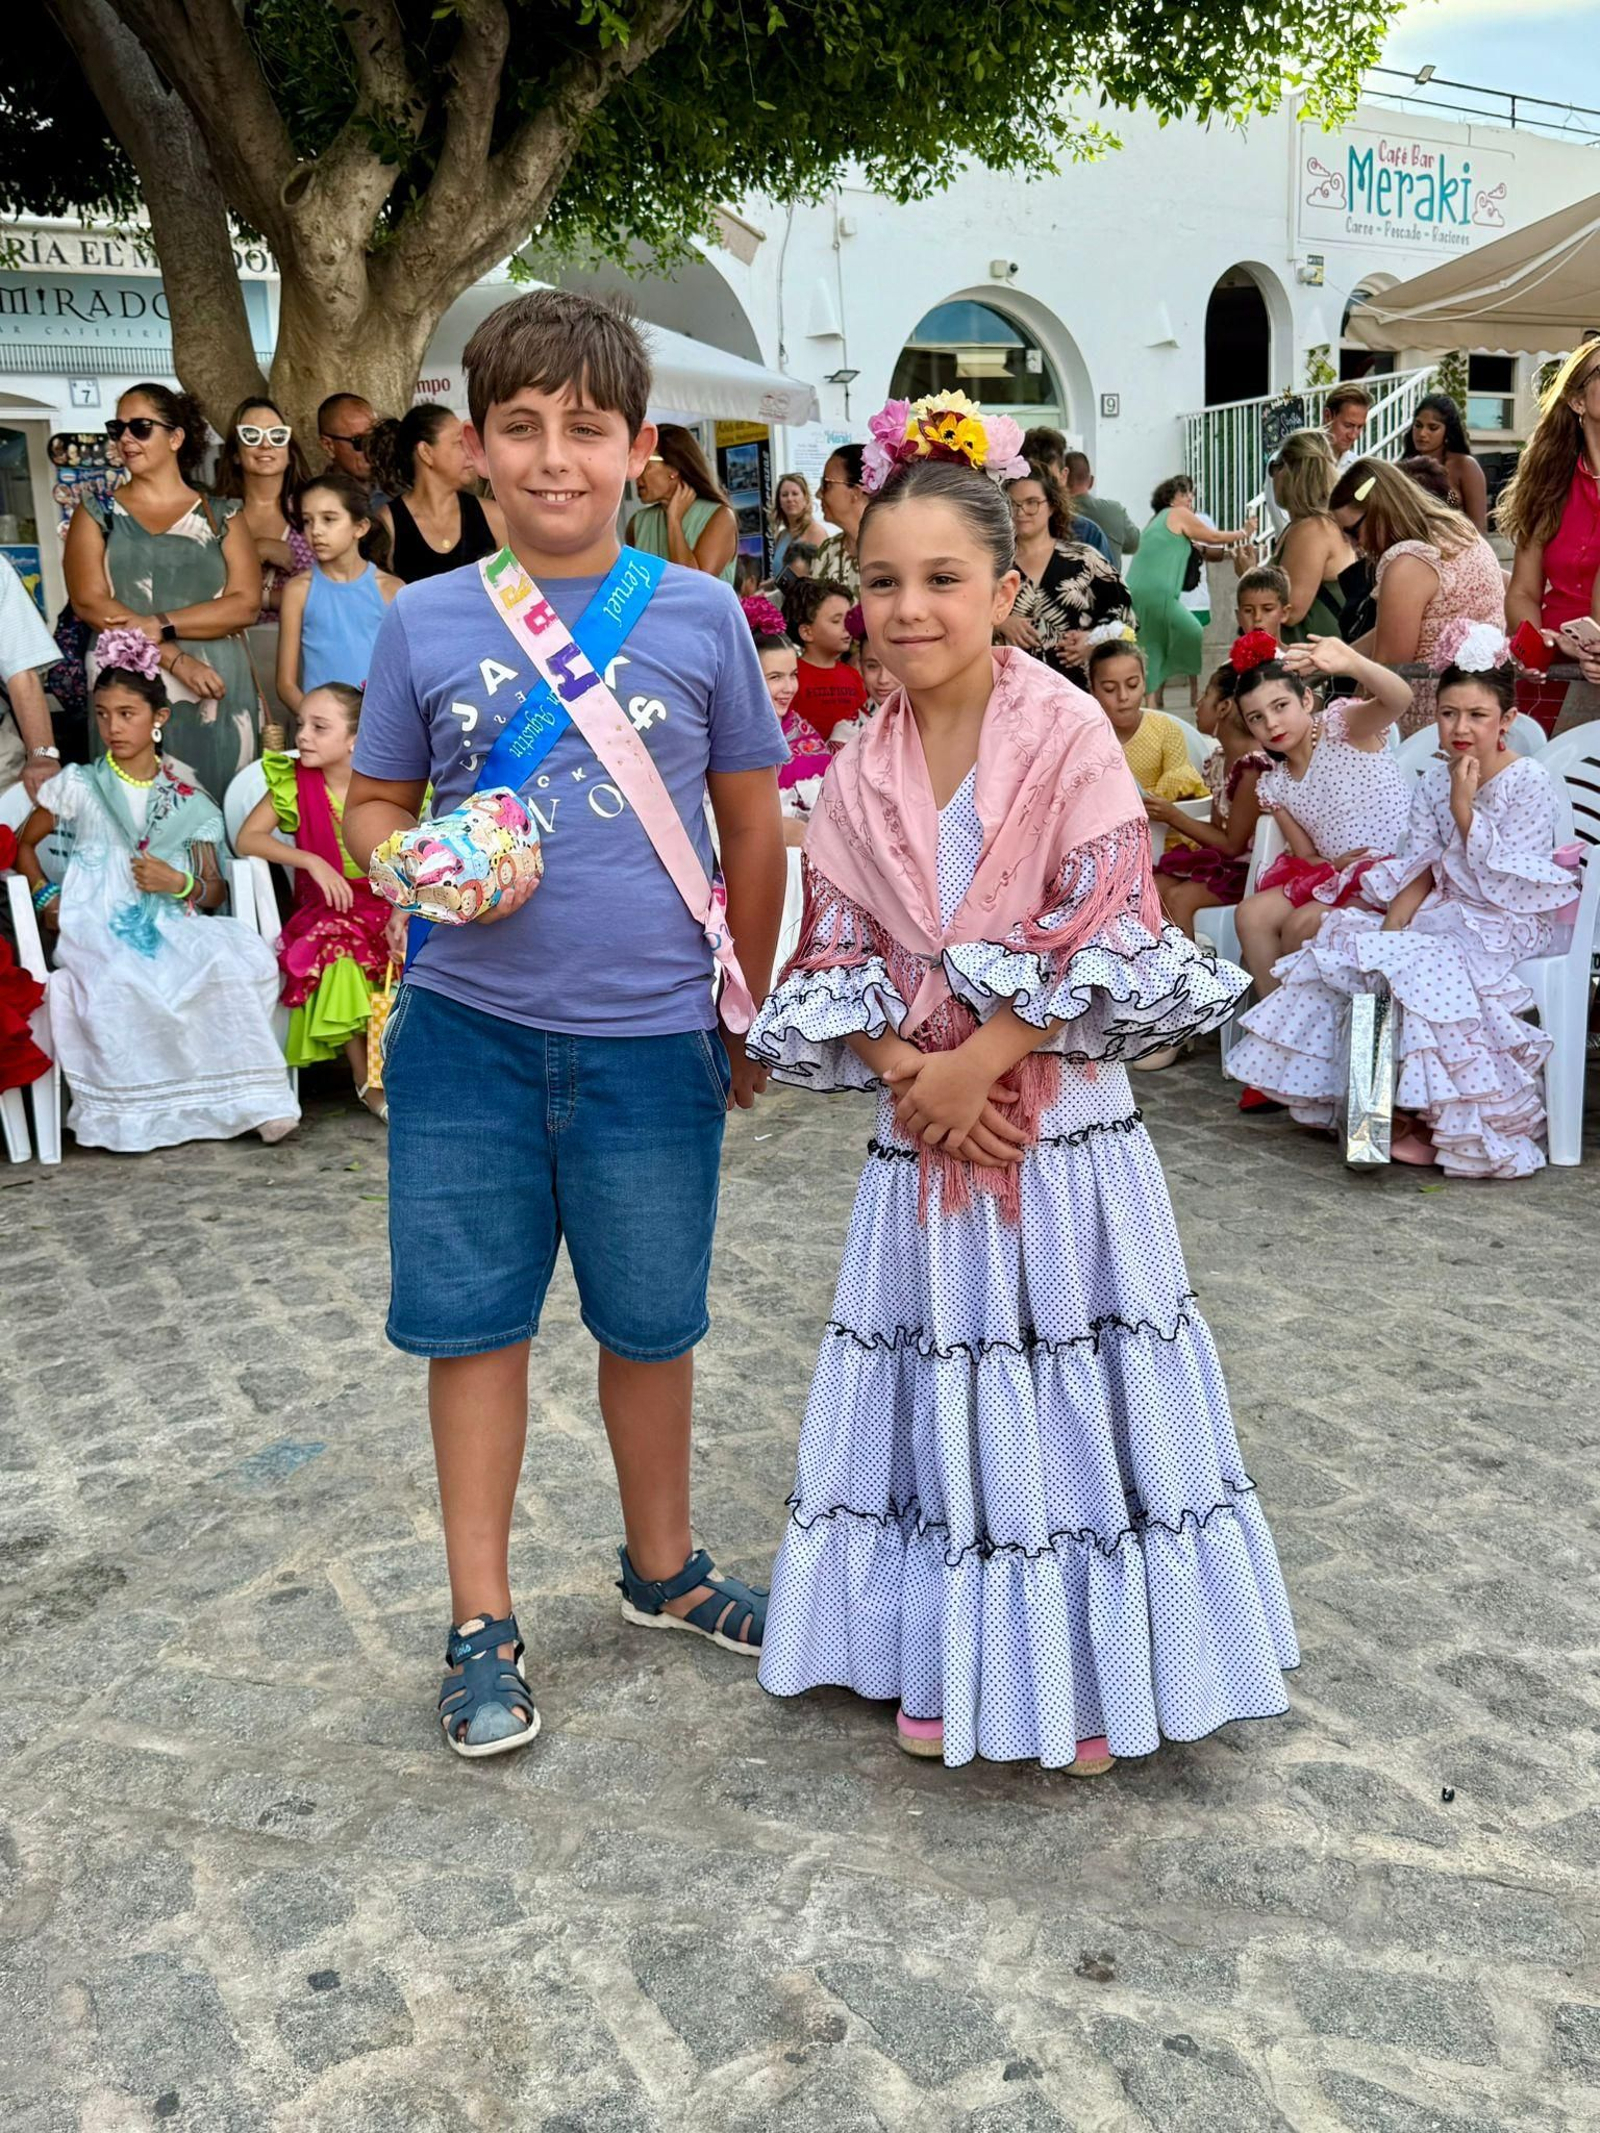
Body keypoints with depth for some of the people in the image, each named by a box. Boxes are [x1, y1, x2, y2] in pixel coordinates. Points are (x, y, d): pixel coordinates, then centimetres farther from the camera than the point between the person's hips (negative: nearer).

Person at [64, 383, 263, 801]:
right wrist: (175, 658, -13)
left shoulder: (222, 514, 10)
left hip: (218, 692, 0)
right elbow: (88, 602, -3)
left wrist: (161, 626, -13)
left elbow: (245, 604, -2)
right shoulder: (97, 514, 10)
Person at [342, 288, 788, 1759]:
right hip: (466, 1032, 1)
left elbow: (754, 827, 6)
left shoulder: (700, 616, -1)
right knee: (472, 1319, 9)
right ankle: (483, 1621, 26)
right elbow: (373, 804, 10)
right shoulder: (427, 622, 1)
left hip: (650, 1040, 0)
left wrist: (748, 1017, 10)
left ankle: (663, 1567, 38)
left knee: (651, 1321, 14)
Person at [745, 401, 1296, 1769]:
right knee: (938, 1385, 11)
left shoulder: (1068, 734, -8)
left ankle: (1087, 1676, 24)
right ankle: (953, 1666, 29)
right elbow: (837, 953, 4)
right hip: (923, 1121, 4)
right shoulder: (862, 772, 4)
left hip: (1062, 1120, -4)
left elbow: (1106, 940, -12)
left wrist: (978, 1065, -15)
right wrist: (903, 1068, -12)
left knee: (1068, 1383, 4)